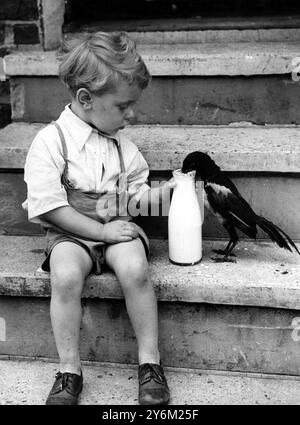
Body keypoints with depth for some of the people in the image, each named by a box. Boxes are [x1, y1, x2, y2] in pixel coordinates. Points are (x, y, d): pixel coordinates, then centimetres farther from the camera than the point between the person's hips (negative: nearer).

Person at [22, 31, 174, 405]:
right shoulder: (50, 141, -9)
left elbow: (136, 195, 17)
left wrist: (166, 190, -4)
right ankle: (69, 371, -15)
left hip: (117, 227, 3)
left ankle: (150, 361, -11)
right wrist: (101, 231, -18)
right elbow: (49, 206, -15)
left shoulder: (121, 145, 9)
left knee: (134, 269, -29)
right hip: (71, 234, -3)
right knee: (65, 276, -33)